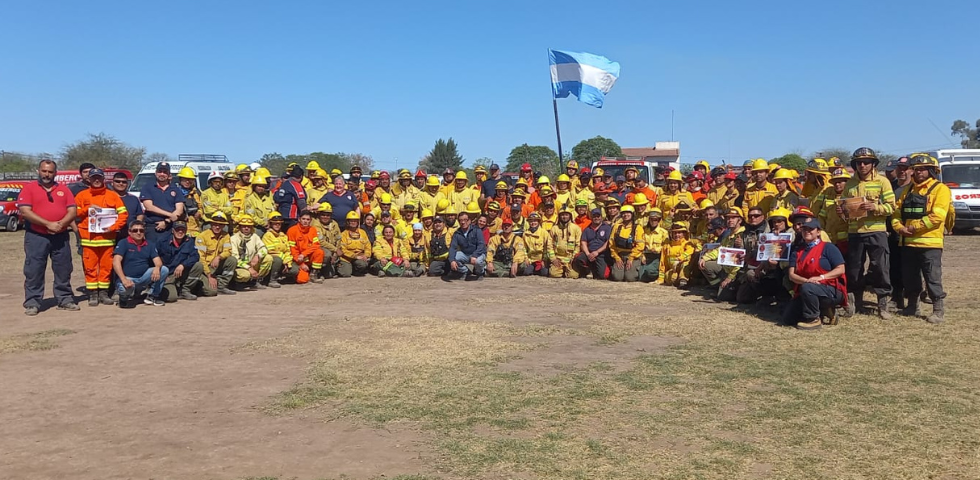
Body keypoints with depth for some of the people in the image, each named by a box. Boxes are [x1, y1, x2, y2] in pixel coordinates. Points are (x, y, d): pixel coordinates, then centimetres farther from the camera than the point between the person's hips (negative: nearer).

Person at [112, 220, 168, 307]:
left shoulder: (150, 245, 10)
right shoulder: (123, 243, -2)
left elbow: (158, 261, 0)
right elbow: (116, 262, -15)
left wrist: (157, 267, -28)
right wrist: (124, 279, -29)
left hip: (143, 278, 5)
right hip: (128, 278, -5)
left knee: (164, 270, -18)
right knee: (126, 288, -40)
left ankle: (152, 296, -3)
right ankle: (126, 297, 0)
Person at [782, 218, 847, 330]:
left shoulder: (828, 247, -3)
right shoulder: (798, 251, 11)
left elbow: (840, 269, -11)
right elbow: (791, 274, 0)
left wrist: (821, 277, -24)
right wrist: (806, 280, -21)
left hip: (831, 290, -6)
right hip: (805, 293, 6)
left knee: (807, 288, -38)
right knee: (788, 320, -4)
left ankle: (813, 319, -17)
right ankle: (824, 311, 12)